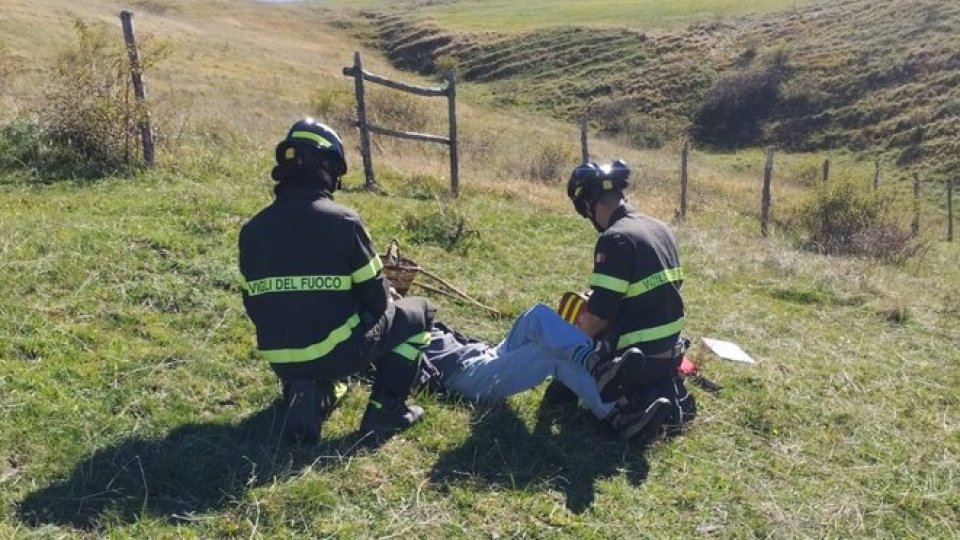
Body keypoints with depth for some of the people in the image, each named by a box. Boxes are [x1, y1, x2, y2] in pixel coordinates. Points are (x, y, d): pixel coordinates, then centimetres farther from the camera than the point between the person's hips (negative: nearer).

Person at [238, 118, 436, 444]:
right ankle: (385, 409, 6)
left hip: (281, 361, 6)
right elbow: (376, 299, -8)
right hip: (338, 352, -6)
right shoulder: (343, 221, -14)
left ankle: (308, 393, 14)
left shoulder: (253, 229, 1)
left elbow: (253, 306, 10)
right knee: (418, 312, 15)